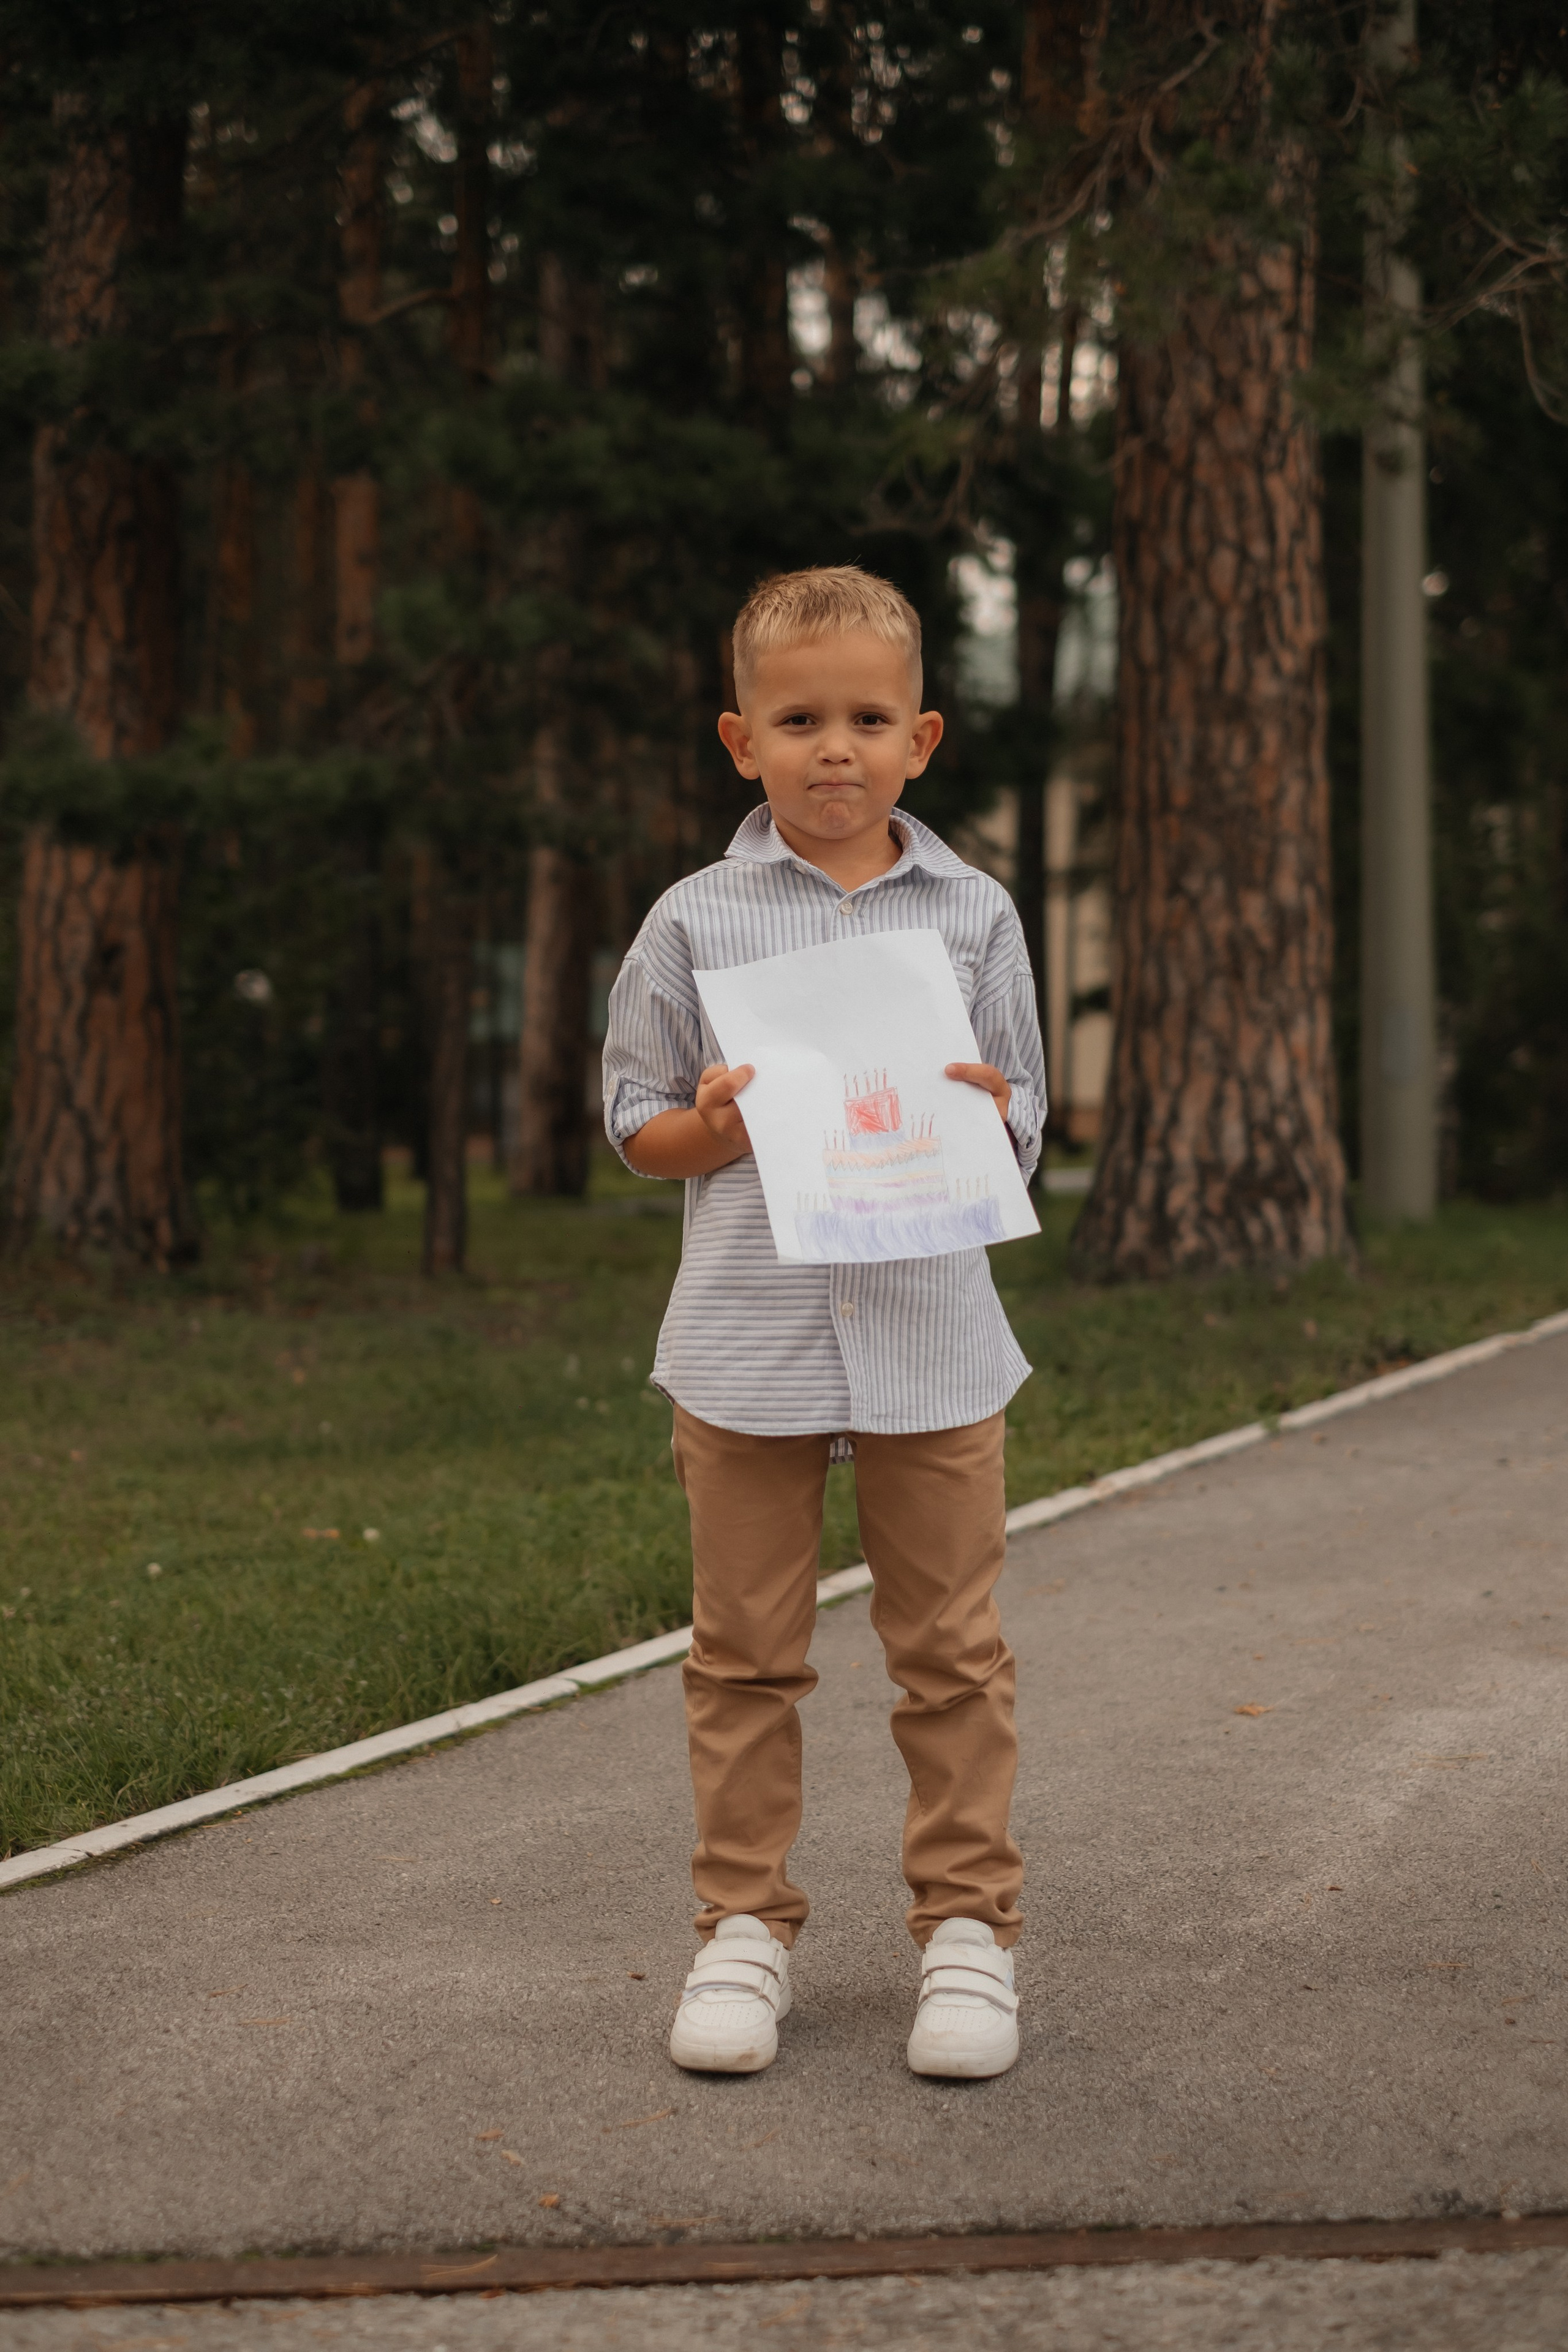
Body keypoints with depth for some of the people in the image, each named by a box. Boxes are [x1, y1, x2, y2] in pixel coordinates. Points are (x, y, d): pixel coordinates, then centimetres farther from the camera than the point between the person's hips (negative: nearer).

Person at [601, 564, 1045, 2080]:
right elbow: (635, 1130, 6)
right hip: (746, 1333, 0)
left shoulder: (973, 916, 5)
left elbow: (1020, 1135, 9)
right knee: (745, 1651, 7)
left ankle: (964, 1924, 16)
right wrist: (717, 1128, -14)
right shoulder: (693, 921, 3)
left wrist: (982, 1113, -13)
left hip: (931, 1331, 0)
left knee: (950, 1648, 6)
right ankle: (744, 1926, 18)